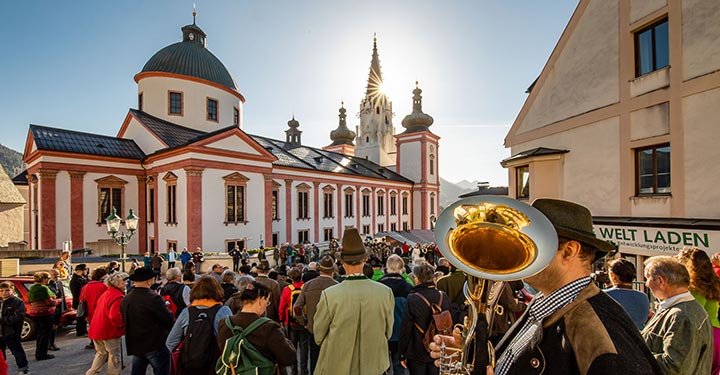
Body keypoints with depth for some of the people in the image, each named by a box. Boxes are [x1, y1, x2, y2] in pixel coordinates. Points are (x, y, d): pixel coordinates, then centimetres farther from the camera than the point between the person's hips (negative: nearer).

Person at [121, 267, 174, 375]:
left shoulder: (125, 299, 0)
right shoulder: (154, 298, -24)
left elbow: (125, 321, 13)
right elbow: (169, 320, -20)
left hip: (135, 345, 7)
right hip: (156, 345, -7)